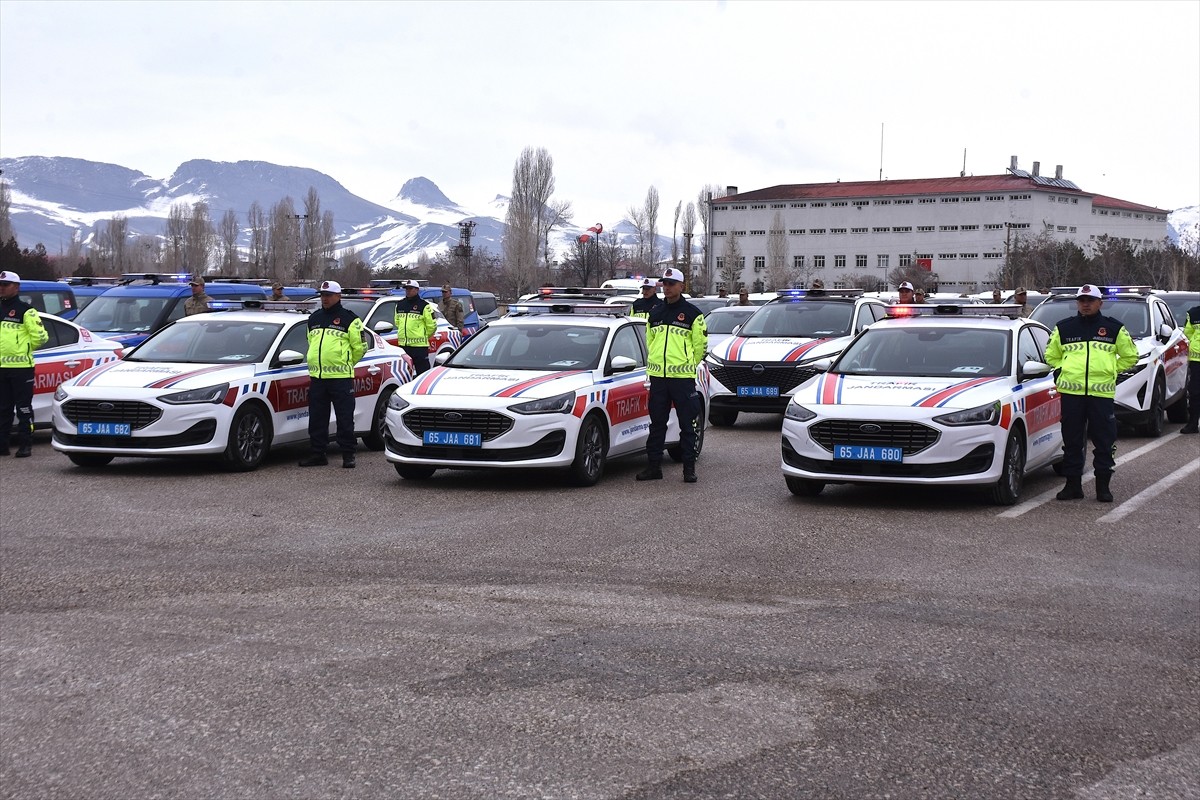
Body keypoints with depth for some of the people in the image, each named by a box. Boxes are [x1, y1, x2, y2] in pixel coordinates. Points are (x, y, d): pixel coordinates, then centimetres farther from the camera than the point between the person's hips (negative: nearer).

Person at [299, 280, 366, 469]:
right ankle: (318, 454, 16)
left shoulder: (349, 319, -2)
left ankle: (348, 455, 4)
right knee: (317, 419, 8)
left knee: (345, 418, -2)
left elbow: (359, 346, 1)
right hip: (317, 377, 6)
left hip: (341, 377, -6)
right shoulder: (314, 318, 17)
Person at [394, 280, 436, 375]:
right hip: (402, 345, 6)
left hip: (419, 346, -6)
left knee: (422, 372, -5)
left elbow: (432, 325, -1)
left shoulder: (424, 306, -5)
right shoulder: (399, 305, 13)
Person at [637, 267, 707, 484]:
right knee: (657, 423, 8)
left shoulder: (692, 313, -1)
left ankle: (689, 467, 5)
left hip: (683, 377, -4)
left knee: (687, 424, 0)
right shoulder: (655, 313, 13)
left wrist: (687, 365, 7)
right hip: (658, 376, 4)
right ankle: (653, 466, 13)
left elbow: (700, 344, 3)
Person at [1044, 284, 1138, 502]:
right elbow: (1051, 355, 22)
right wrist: (1063, 369, 7)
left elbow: (1130, 356, 16)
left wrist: (1110, 370, 7)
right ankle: (1073, 485, 12)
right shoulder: (1063, 328, 11)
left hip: (1102, 392, -1)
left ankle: (1103, 486, 8)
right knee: (1072, 441, 4)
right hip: (1071, 392, 1)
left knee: (1104, 442, -1)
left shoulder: (1114, 329, 8)